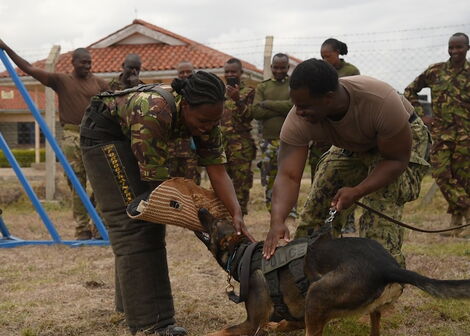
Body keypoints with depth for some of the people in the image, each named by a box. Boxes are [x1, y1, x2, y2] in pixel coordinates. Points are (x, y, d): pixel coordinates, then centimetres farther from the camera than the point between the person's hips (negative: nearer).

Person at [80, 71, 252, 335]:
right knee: (133, 224, -17)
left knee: (151, 222, 7)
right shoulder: (153, 114, -39)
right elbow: (158, 180, -33)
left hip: (129, 138, 8)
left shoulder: (205, 119, -19)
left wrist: (236, 214, -36)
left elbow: (217, 169, -22)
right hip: (103, 133, -8)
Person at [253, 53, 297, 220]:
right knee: (269, 181, 4)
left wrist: (267, 103, -6)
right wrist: (282, 109, -9)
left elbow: (294, 105, -12)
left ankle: (290, 217, -7)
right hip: (268, 140, 3)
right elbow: (256, 112, -2)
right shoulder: (262, 87, 13)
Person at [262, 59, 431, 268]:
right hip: (352, 147, 5)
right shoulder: (298, 121, -29)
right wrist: (277, 222, -50)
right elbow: (288, 175, -33)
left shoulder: (381, 102, -40)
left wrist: (356, 192, -42)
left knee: (381, 209, -28)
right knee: (316, 209, -1)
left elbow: (396, 159, -30)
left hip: (404, 139, -4)